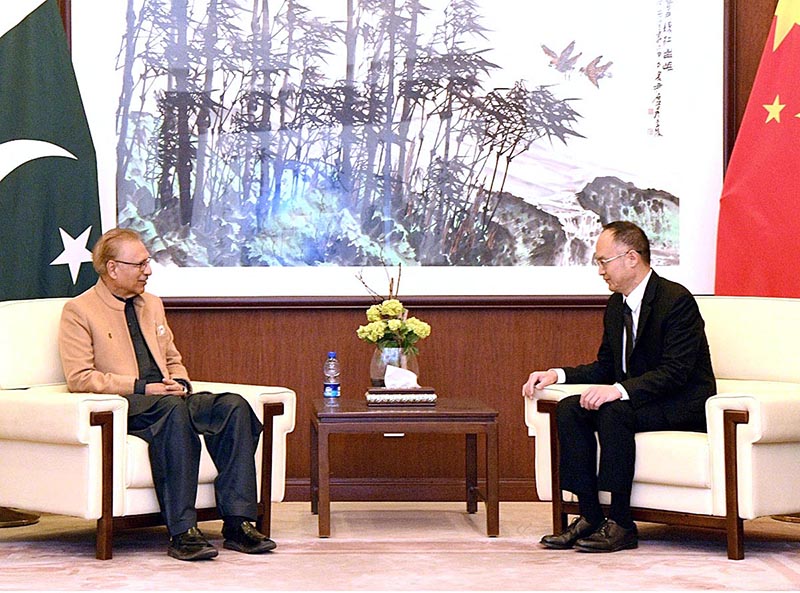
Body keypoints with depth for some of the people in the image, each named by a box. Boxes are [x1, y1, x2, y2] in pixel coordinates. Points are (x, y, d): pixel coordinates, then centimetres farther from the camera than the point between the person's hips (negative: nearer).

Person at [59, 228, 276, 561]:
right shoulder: (79, 311, 1)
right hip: (121, 407, -7)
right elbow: (79, 378, -8)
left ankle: (238, 523, -28)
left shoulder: (153, 304, 24)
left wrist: (180, 383, 3)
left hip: (168, 398, 7)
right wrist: (142, 387, -15)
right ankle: (182, 532, -41)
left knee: (234, 406, -21)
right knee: (173, 408, -39)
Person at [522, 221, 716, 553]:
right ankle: (590, 516, -15)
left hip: (684, 404, -8)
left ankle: (621, 523, -26)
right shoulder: (616, 305, 10)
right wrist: (557, 374, 0)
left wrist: (619, 390, -35)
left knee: (612, 413, -32)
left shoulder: (676, 299, -17)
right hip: (634, 399, 8)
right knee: (568, 410, -13)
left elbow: (675, 371, -25)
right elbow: (605, 366, 16)